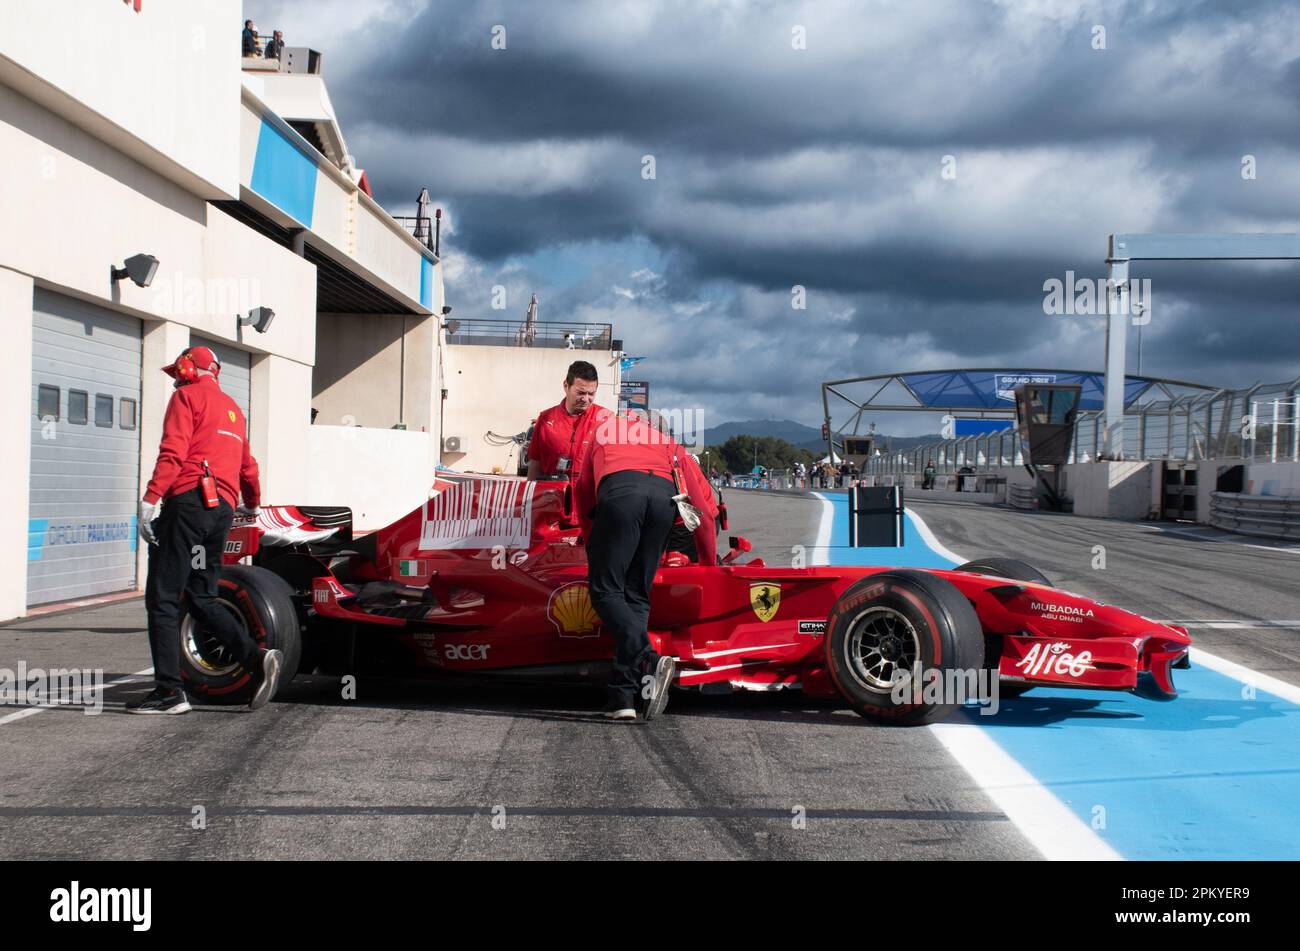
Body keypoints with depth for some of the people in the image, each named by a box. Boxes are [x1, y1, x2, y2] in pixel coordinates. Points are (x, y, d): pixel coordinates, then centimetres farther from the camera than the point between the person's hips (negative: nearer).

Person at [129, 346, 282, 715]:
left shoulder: (186, 396, 3)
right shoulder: (231, 407, 26)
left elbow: (173, 452, -11)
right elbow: (247, 465, 34)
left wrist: (150, 499, -17)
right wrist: (252, 505, 50)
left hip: (189, 501, -8)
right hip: (223, 509, 8)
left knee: (162, 598, -4)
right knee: (201, 598, 13)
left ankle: (169, 691, -7)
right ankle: (257, 659, -5)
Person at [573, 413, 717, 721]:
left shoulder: (602, 431, 39)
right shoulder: (668, 443, 39)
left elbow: (582, 493, 43)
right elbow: (705, 504, 33)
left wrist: (593, 552, 53)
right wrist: (709, 562, 43)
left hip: (618, 491, -2)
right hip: (666, 495, 2)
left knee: (606, 590, 2)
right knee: (636, 596, 9)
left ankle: (650, 661, -22)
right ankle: (625, 694, 0)